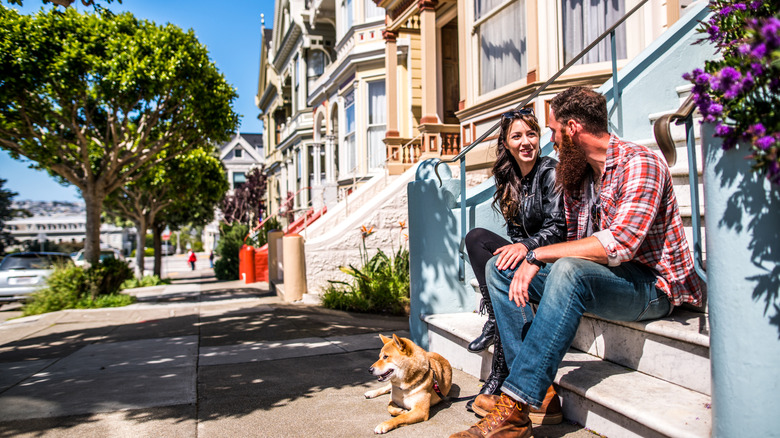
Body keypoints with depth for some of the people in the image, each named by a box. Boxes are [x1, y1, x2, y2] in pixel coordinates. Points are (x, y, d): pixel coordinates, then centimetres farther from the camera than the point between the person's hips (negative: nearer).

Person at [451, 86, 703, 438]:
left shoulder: (640, 164, -15)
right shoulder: (574, 176, 9)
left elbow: (619, 243, -29)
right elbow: (578, 247, 11)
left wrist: (538, 255, -27)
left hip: (651, 283, -8)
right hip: (596, 276, 8)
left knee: (569, 271, -38)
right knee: (500, 268, -3)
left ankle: (514, 409, -35)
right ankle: (536, 387, -15)